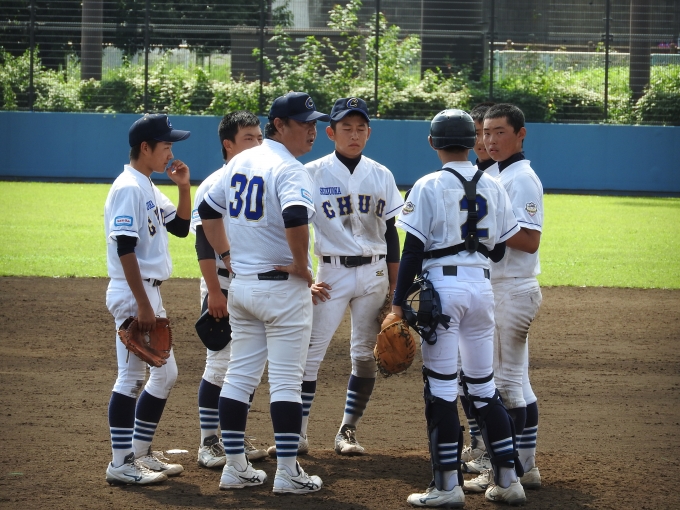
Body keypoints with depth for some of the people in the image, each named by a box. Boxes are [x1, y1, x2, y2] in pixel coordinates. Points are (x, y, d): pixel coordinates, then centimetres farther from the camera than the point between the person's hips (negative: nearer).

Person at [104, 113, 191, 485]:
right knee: (132, 377, -8)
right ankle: (121, 463, -5)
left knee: (165, 373, 14)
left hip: (149, 292, 10)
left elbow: (181, 227, 19)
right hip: (133, 293, -10)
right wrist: (143, 304, -24)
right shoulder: (128, 188, -15)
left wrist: (184, 188, 4)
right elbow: (125, 248, -21)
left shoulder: (149, 189, 14)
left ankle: (139, 453, 20)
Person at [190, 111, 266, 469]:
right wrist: (214, 292, -19)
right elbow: (204, 245, -13)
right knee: (219, 364, -5)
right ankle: (208, 442, 1)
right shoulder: (214, 186, -9)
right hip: (224, 286, -6)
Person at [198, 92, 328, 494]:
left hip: (241, 284, 8)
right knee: (286, 380, -2)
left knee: (240, 375, 12)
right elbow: (295, 218, -34)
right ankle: (288, 473, 0)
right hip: (283, 288, -8)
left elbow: (208, 210, 19)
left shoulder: (241, 162, 10)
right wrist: (302, 266, -19)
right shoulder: (289, 169, -16)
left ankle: (235, 467, 15)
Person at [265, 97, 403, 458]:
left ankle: (347, 431, 13)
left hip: (373, 274, 3)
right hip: (332, 273, -3)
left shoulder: (381, 176, 6)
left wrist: (394, 288, 7)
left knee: (365, 354, 3)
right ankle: (298, 433, -6)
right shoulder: (313, 174, -3)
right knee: (310, 351, -9)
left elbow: (391, 233, 9)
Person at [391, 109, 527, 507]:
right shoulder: (494, 187, 7)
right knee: (484, 385, 13)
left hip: (441, 284, -5)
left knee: (441, 388, -1)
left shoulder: (430, 187, -7)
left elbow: (413, 249, -9)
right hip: (482, 284, 5)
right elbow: (499, 250, 10)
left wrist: (400, 300, -4)